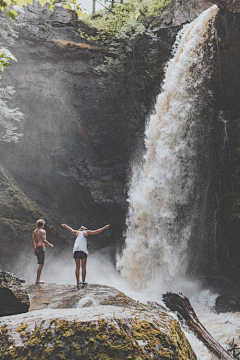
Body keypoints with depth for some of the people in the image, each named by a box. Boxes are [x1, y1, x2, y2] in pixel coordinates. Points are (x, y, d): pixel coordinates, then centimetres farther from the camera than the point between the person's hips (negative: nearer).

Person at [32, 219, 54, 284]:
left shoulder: (35, 231, 14)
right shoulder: (42, 231, -9)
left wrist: (34, 249, 19)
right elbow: (44, 240, -17)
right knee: (41, 264, -4)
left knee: (41, 264, 15)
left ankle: (38, 279, 16)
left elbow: (33, 241, 14)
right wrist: (50, 245, -5)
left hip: (37, 248, 8)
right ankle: (38, 280, -4)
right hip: (41, 247, -8)